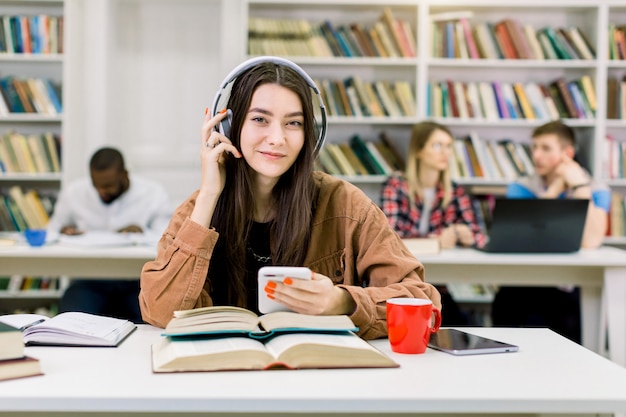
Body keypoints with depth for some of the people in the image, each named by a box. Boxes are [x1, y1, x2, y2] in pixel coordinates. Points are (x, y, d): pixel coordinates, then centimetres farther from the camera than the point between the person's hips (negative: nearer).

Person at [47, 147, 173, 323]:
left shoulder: (154, 194, 3)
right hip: (89, 281, 1)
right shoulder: (72, 194, 9)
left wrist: (142, 232, -22)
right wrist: (63, 232, -8)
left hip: (138, 281, -1)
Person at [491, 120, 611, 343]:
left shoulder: (596, 190, 2)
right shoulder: (521, 188, 7)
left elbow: (590, 242, -16)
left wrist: (579, 185, -11)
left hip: (571, 289, -2)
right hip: (523, 285, 2)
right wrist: (554, 189, -8)